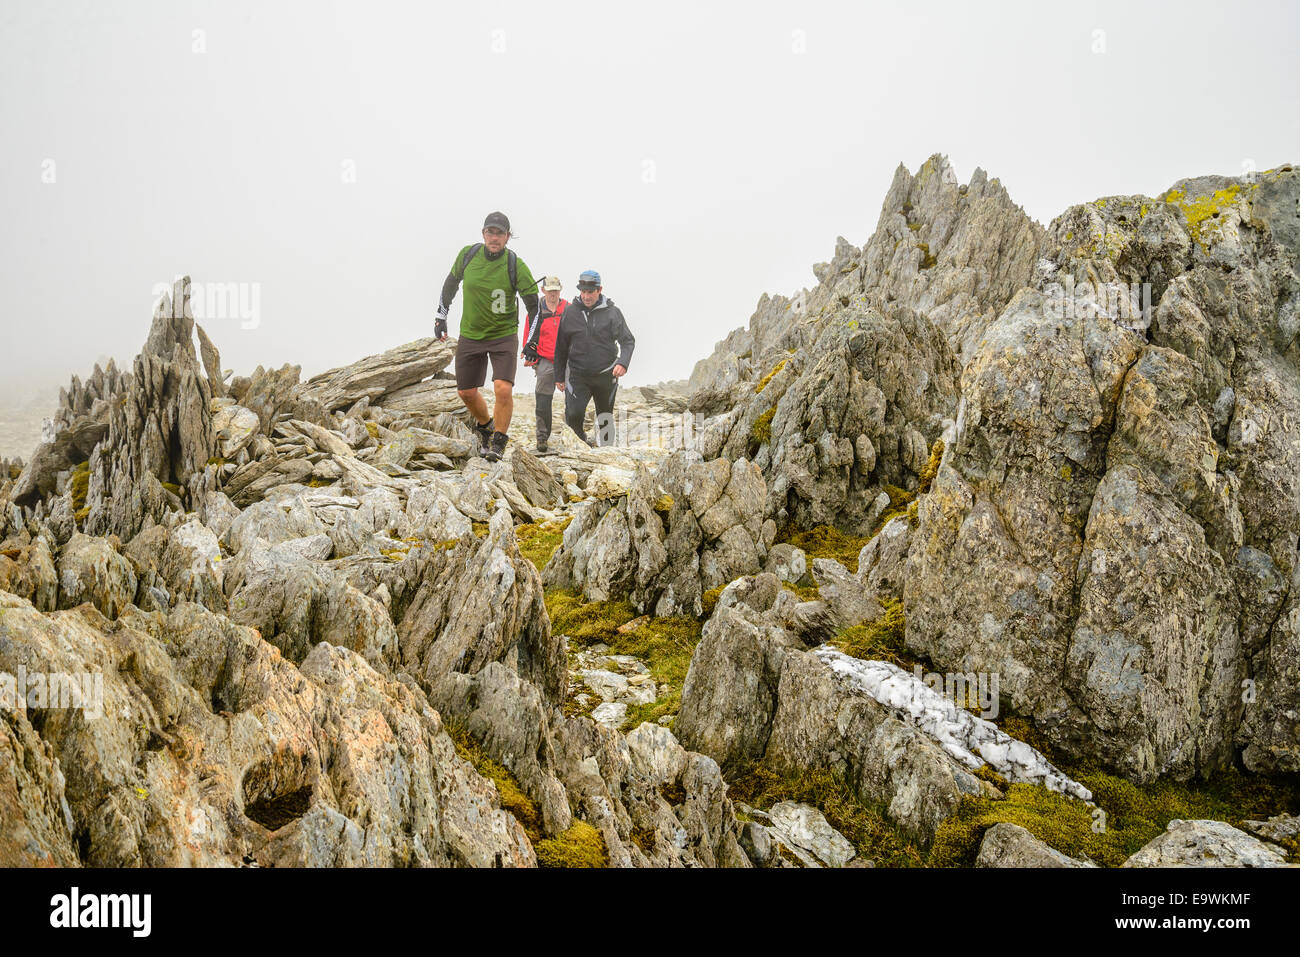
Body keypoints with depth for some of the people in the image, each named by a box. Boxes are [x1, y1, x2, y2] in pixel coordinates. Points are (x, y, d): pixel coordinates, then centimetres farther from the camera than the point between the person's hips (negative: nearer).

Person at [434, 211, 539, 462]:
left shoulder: (515, 265, -14)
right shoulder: (468, 254, -6)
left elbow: (534, 304, -7)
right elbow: (451, 283, 13)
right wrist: (441, 316, 15)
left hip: (504, 336, -3)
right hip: (470, 335, 3)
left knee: (503, 388, -20)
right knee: (466, 392, 9)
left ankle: (499, 442, -2)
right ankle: (484, 425, 39)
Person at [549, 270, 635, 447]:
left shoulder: (612, 312, -2)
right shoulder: (570, 312, 2)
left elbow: (628, 340, -4)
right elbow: (561, 347, 9)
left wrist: (623, 362, -23)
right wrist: (559, 376, 9)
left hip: (606, 374, 0)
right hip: (578, 374, 0)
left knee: (605, 418, 10)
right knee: (573, 414, -17)